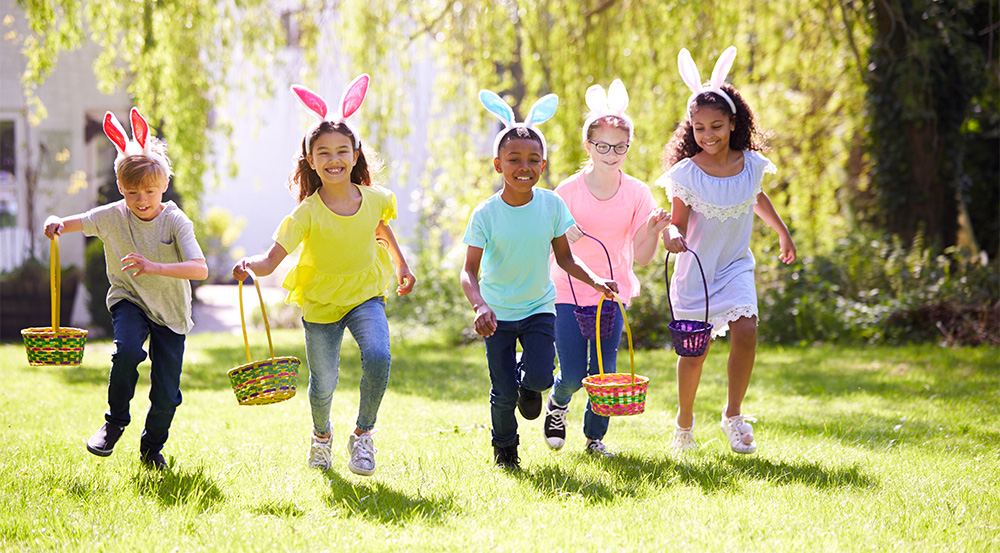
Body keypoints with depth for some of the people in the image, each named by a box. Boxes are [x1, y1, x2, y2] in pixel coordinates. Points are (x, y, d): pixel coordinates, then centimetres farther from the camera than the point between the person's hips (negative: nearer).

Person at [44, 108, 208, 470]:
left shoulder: (175, 222, -16)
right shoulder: (113, 216, -9)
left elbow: (200, 269, -28)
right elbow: (73, 223, -3)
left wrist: (153, 267, -41)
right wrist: (56, 224, -28)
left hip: (170, 312, -1)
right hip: (129, 301, 1)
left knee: (166, 395, -4)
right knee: (128, 350, -32)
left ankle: (152, 447, 26)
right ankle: (115, 422, -7)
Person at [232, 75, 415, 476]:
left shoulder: (374, 199, -9)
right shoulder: (307, 214, -21)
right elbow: (273, 258, -28)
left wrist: (401, 264, 26)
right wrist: (250, 265, -49)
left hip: (365, 294, 1)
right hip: (320, 301, -1)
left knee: (377, 358, -25)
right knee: (323, 384, 5)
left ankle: (363, 435, -2)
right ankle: (321, 436, 41)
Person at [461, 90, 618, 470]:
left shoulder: (552, 206, -9)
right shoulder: (485, 214, -16)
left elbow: (564, 258, 2)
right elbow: (470, 271, -18)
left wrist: (594, 281, -13)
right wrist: (480, 306, -36)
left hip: (539, 308, 1)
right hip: (498, 313, -1)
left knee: (540, 377, -18)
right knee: (503, 393, -1)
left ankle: (528, 384, 22)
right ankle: (504, 448, 29)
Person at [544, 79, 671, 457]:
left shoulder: (637, 193, -3)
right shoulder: (569, 190, -7)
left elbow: (642, 257, -1)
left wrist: (652, 232, -20)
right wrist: (564, 238, -25)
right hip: (568, 291, -1)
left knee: (603, 373, -3)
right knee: (573, 376, -4)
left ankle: (595, 436, 20)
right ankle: (557, 404, 31)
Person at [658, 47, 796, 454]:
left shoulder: (751, 164, -3)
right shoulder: (686, 174, -14)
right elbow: (678, 222, -13)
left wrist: (783, 233, 30)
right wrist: (672, 236, -37)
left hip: (735, 267, 2)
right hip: (696, 269, -2)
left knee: (745, 332, -20)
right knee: (694, 350, 4)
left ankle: (733, 415, -4)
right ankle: (684, 421, 28)